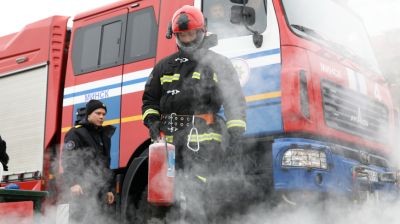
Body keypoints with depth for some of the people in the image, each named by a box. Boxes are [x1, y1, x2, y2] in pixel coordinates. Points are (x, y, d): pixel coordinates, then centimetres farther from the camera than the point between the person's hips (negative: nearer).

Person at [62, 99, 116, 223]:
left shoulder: (104, 135, 22)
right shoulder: (77, 133, -2)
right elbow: (67, 159, -12)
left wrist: (109, 189, 22)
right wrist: (73, 183, -23)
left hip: (99, 189, 7)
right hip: (81, 189, -7)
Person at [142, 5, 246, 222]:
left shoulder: (218, 64, 10)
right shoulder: (165, 66, 21)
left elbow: (234, 99, 5)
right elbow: (149, 98, 25)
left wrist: (236, 130, -6)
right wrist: (151, 120, 6)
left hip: (203, 139, -5)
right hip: (170, 140, 5)